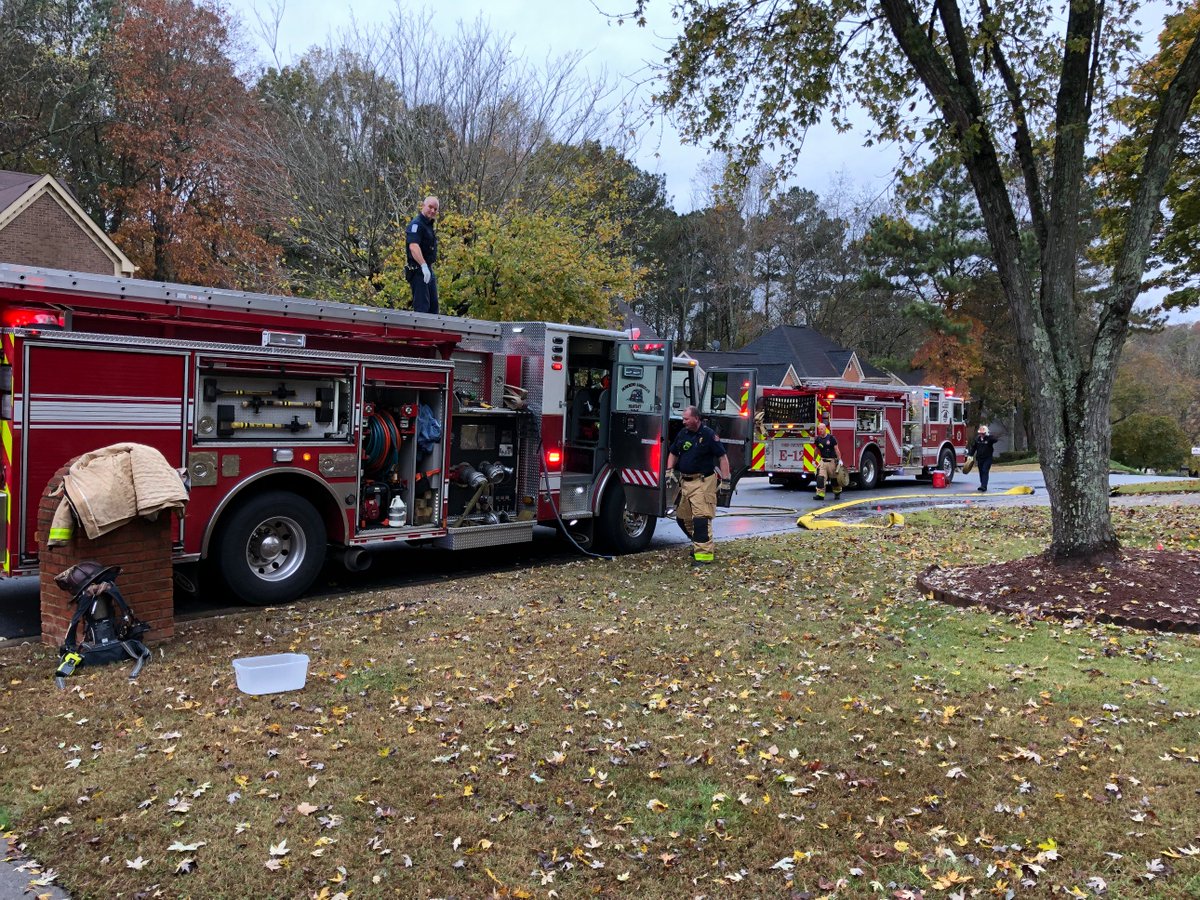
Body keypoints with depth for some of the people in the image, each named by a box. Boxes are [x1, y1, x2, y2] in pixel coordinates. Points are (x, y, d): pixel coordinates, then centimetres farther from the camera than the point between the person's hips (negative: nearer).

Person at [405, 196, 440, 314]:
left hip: (428, 270, 10)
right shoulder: (416, 224, -13)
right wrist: (424, 266, -37)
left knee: (433, 306, 14)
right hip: (418, 270, -10)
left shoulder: (428, 224, 16)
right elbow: (413, 246, -28)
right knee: (422, 307, -11)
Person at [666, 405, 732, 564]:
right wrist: (669, 471, 5)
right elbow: (673, 453, 20)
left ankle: (704, 553, -11)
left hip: (703, 482, -8)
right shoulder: (682, 433, 9)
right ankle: (706, 545, 30)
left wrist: (725, 480, -13)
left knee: (701, 518, -14)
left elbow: (722, 457, -10)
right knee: (682, 517, 14)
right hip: (685, 482, 8)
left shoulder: (708, 434, -11)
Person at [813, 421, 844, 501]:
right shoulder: (818, 439, 4)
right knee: (820, 477, -12)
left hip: (832, 461, -3)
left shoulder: (831, 437, -8)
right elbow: (816, 450, 15)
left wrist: (840, 460, -12)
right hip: (823, 461, 3)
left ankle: (837, 493, 27)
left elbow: (836, 449, -9)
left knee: (834, 478, 9)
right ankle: (820, 494, -13)